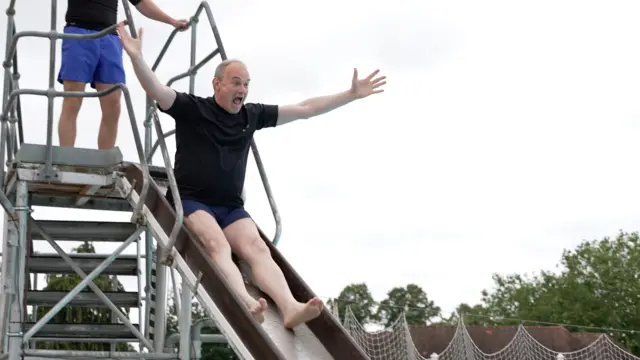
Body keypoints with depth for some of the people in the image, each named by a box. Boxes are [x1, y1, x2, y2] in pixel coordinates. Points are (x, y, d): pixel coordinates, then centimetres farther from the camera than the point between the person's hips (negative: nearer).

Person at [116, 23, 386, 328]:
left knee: (257, 248, -23)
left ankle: (290, 308, -45)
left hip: (231, 207, 4)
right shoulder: (193, 108, 1)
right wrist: (136, 57, -34)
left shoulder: (252, 115, 13)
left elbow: (305, 109, 19)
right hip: (190, 200, -4)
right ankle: (246, 304, -55)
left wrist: (351, 95, 19)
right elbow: (156, 91, -15)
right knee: (218, 245, -32)